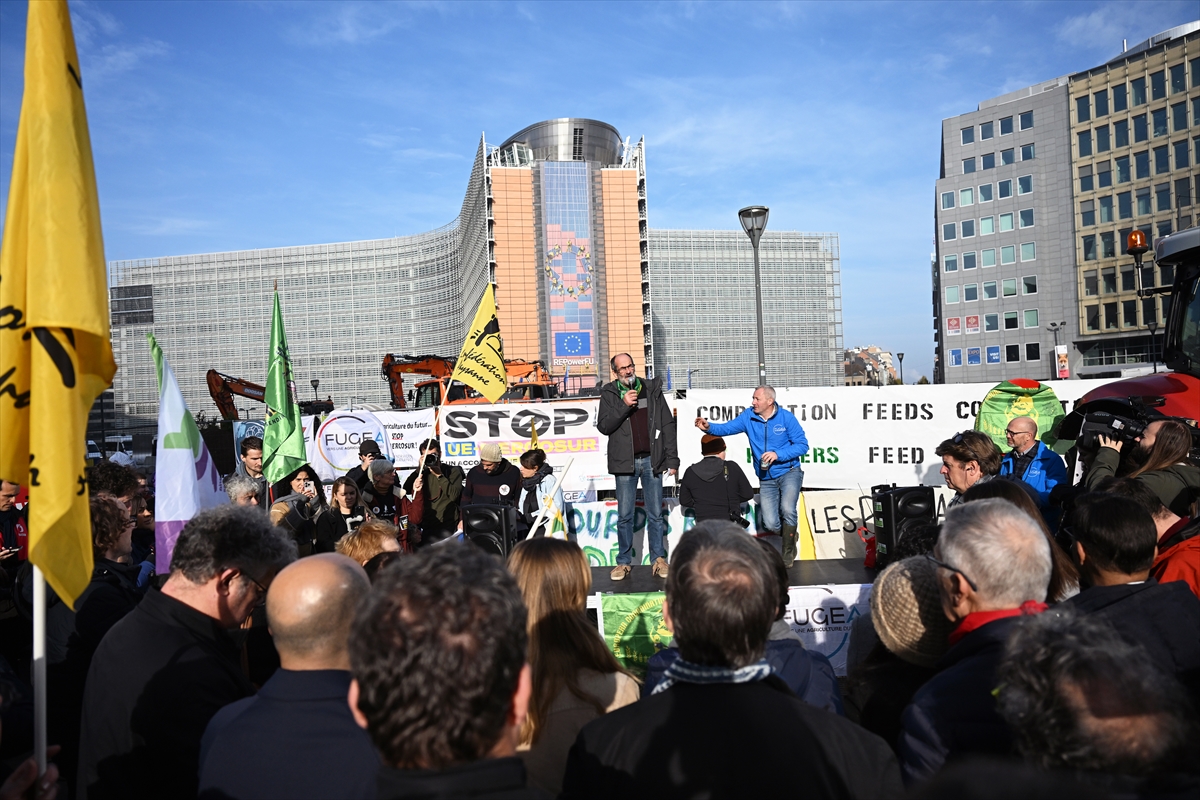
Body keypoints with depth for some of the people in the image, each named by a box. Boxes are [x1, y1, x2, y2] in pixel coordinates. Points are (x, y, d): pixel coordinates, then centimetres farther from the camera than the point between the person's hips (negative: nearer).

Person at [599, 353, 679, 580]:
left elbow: (667, 424, 6)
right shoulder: (609, 394, 4)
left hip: (651, 460, 1)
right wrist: (623, 405, -16)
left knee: (655, 515, 5)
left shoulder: (653, 389, 6)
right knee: (625, 516, 4)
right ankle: (624, 562, 14)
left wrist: (672, 458, 1)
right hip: (625, 462, -1)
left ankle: (658, 560, 14)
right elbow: (603, 426, -5)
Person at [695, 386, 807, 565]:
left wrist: (778, 454, -23)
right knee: (771, 524, -6)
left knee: (787, 509, -25)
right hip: (766, 479, 3)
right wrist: (709, 427, -28)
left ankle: (788, 554, -1)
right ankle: (791, 533, 31)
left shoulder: (786, 417, -10)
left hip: (789, 472, -3)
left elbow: (802, 445, -11)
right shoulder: (749, 417, -2)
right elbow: (727, 428, -8)